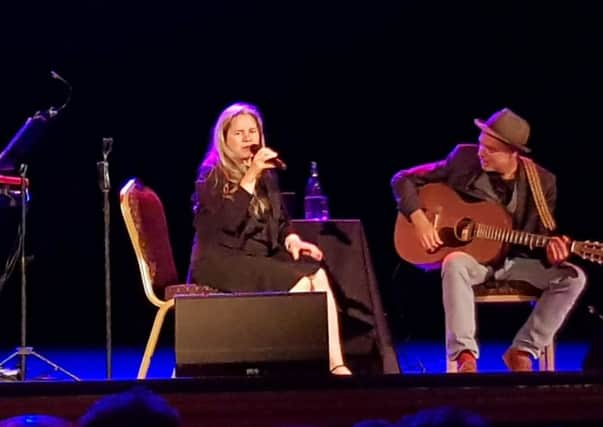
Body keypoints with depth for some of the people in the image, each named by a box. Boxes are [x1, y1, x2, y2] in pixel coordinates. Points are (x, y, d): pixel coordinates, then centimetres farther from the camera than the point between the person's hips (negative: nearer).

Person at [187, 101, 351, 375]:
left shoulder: (265, 175, 16)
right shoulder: (212, 175, -5)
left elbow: (281, 219, 21)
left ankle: (335, 364, -32)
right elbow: (229, 221, -20)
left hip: (260, 256, 6)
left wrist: (291, 239, -3)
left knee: (318, 273, -23)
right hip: (221, 261, -6)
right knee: (299, 282, -28)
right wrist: (251, 175, -22)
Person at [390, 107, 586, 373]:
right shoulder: (464, 158, -9)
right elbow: (403, 179, -3)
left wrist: (550, 252, -25)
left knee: (572, 277, -22)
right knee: (455, 263, -39)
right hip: (469, 255, -2)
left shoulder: (542, 182, -7)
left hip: (514, 260, 2)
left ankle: (522, 351, -13)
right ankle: (465, 355, -34)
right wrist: (419, 219, -18)